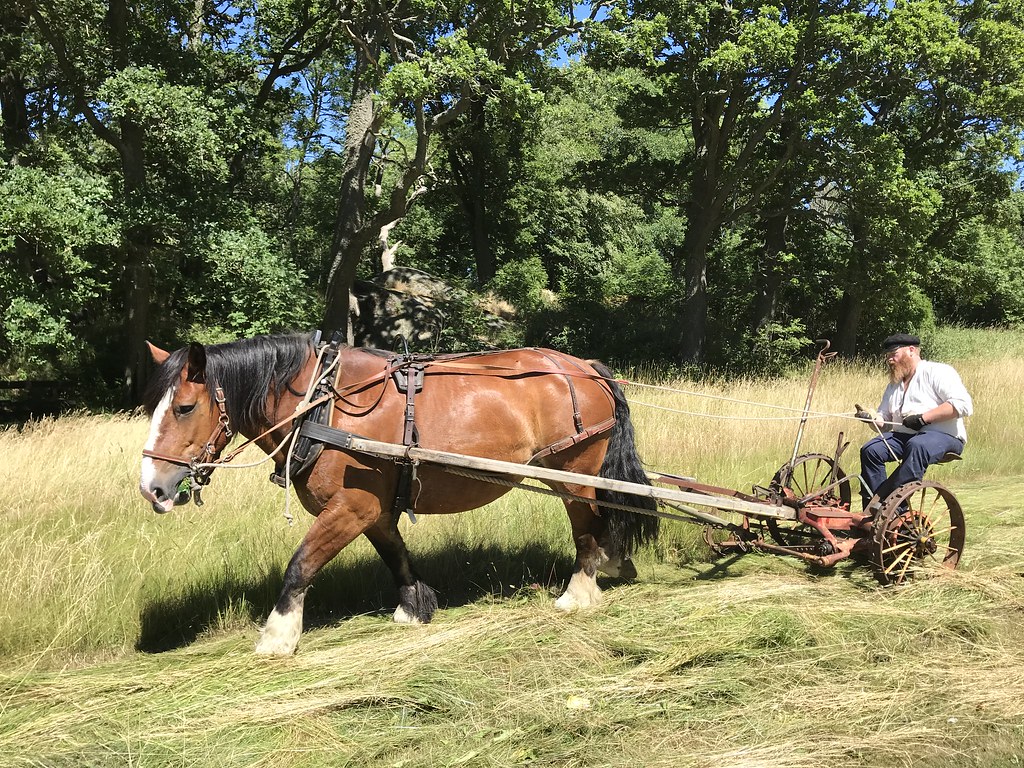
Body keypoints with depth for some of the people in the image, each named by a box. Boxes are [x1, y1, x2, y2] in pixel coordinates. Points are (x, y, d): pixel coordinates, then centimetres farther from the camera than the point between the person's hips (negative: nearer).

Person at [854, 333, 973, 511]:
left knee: (917, 445, -38)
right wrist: (871, 418, -5)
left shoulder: (937, 372, 0)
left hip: (943, 435, -7)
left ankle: (883, 502, -41)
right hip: (904, 435, 7)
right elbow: (884, 423, 20)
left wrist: (923, 418, -18)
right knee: (870, 450, -17)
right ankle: (875, 514, -22)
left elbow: (963, 405, -15)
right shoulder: (893, 385, 24)